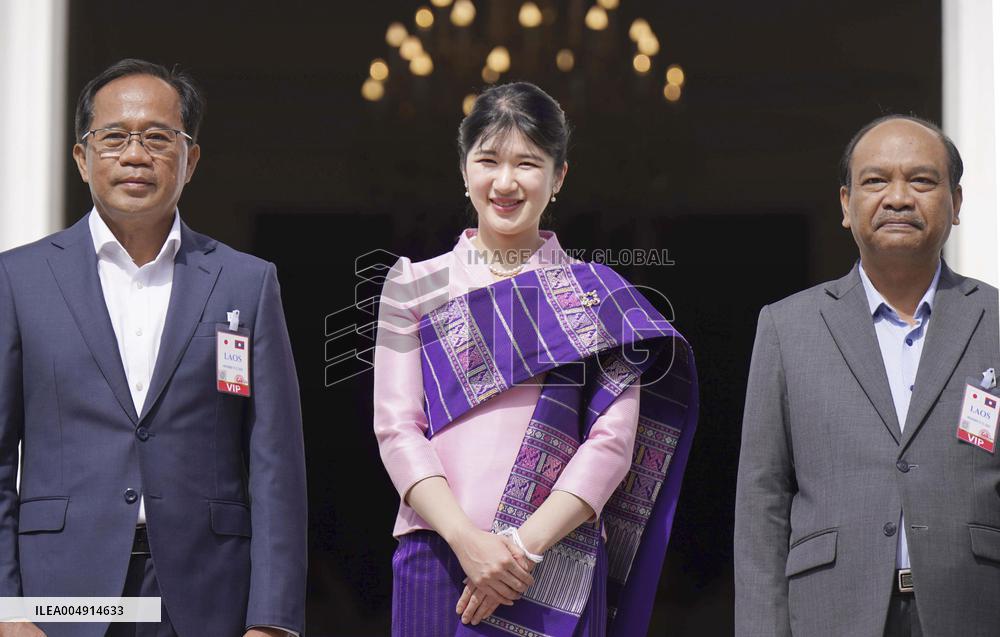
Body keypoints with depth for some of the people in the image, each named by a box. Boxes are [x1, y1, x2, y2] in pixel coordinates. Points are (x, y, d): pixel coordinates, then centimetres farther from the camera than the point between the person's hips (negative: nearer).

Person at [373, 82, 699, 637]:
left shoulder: (597, 295, 7)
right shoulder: (414, 286, 10)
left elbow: (613, 440, -1)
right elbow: (395, 428, 1)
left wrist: (525, 543, -12)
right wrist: (466, 540, -12)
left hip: (555, 567, -1)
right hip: (435, 557, 1)